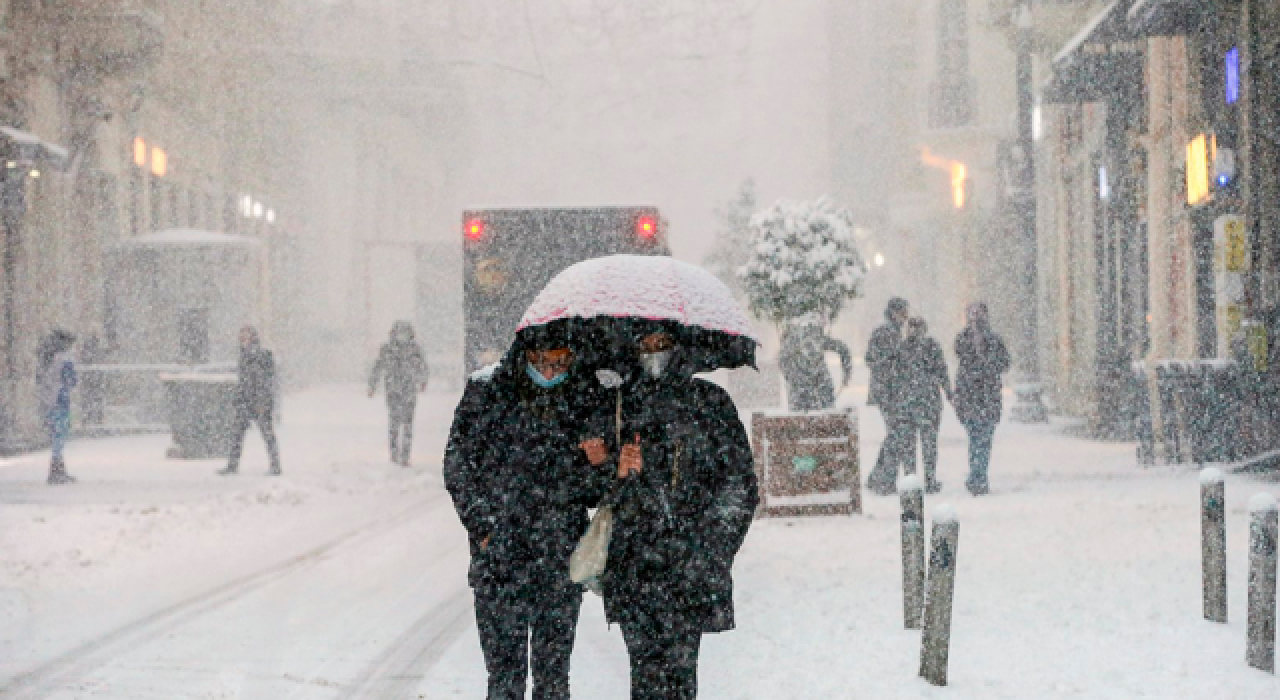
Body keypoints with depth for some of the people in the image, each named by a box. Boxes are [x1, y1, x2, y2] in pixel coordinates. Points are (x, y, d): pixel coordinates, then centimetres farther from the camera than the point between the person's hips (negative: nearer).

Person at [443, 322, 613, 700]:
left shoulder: (585, 397, 4)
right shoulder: (487, 391, -2)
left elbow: (594, 492, 9)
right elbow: (458, 466, 3)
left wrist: (600, 464, -13)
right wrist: (482, 525, -5)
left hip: (562, 563, 2)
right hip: (501, 558, -2)